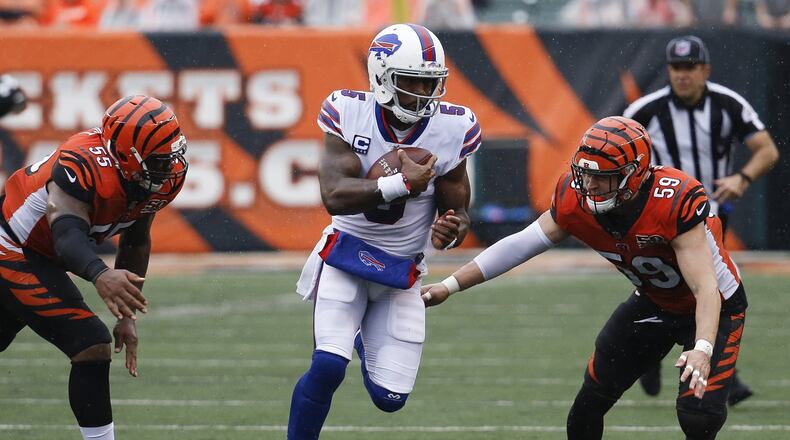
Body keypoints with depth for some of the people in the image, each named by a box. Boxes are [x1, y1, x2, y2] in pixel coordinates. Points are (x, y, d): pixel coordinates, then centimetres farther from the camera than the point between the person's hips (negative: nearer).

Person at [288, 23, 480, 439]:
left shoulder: (451, 129, -11)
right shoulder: (350, 114, -15)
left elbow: (457, 210, -1)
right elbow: (334, 196, -25)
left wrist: (452, 230, -25)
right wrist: (402, 184, -33)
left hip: (401, 272, 3)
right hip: (346, 255, -3)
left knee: (390, 398, 4)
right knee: (327, 367, -24)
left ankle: (365, 342, 40)